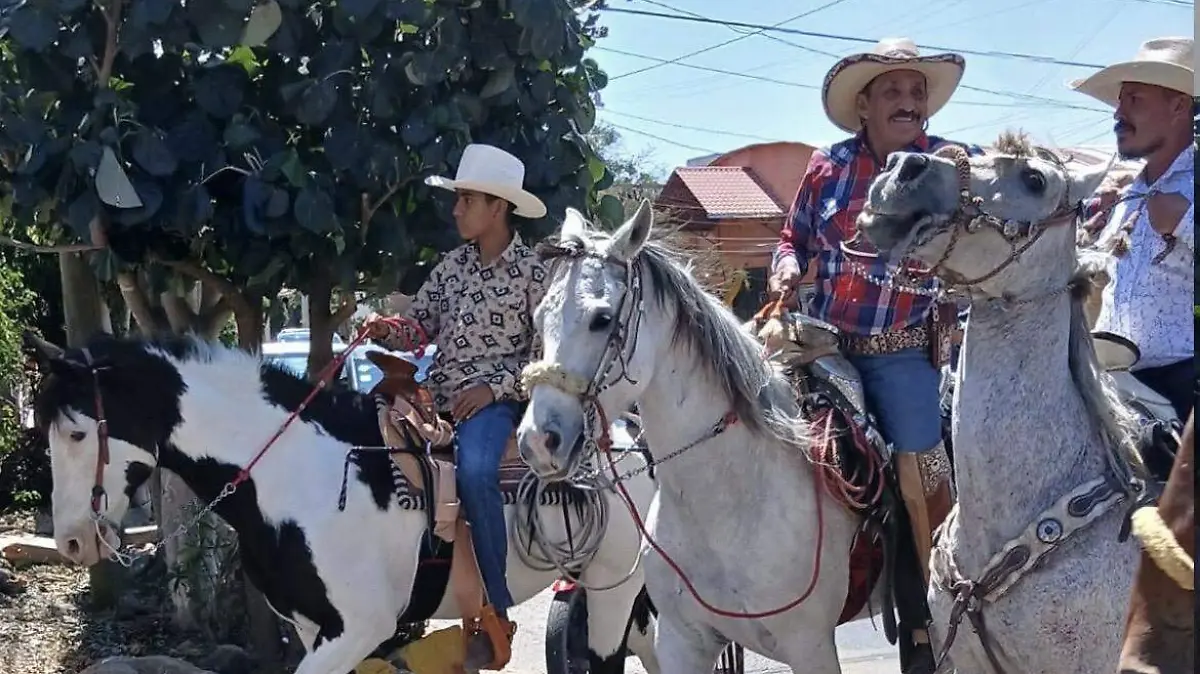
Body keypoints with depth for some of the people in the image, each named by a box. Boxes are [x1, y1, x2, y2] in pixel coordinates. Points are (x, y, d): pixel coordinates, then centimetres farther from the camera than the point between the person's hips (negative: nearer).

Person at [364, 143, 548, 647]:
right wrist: (385, 331, -9)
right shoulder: (453, 264, 11)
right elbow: (418, 326, 13)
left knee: (474, 472, -34)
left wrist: (494, 386, -14)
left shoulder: (531, 272, -4)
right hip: (437, 394, 6)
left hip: (493, 398, -6)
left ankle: (496, 607, -23)